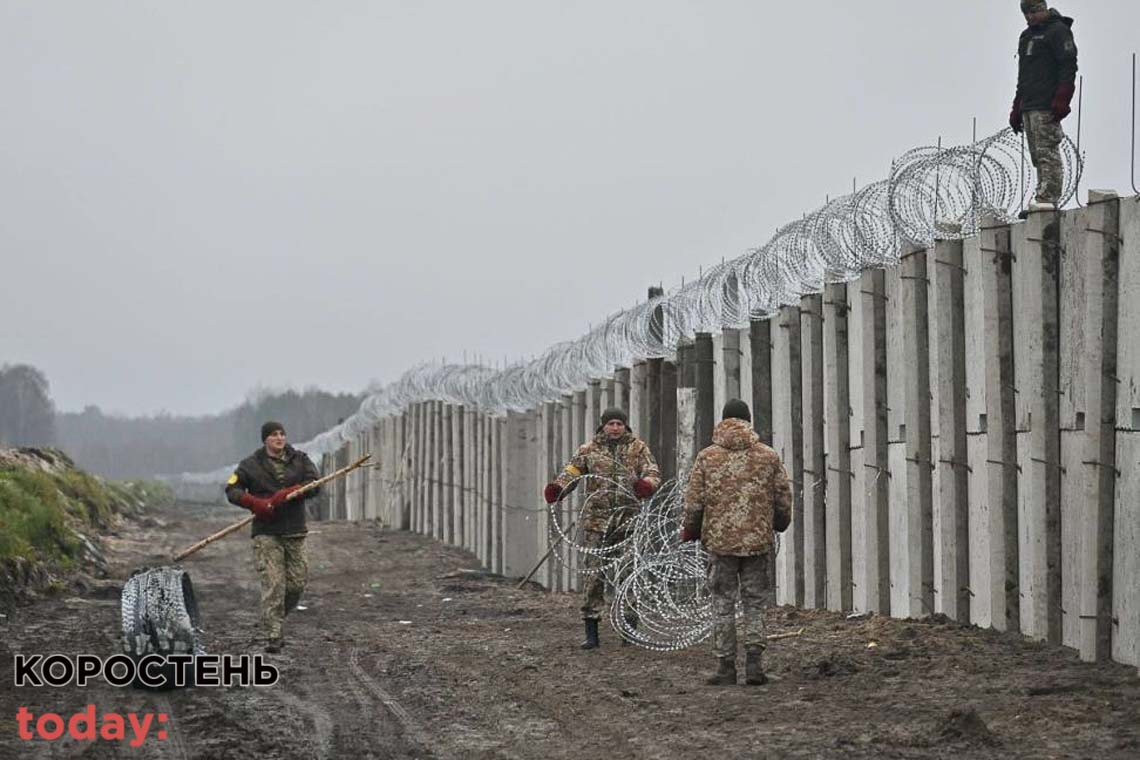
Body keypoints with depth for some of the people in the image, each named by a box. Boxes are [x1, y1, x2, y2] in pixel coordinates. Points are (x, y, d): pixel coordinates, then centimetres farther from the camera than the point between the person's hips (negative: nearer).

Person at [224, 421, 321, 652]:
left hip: (295, 532, 3)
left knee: (296, 583, 4)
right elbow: (232, 490, 1)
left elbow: (314, 484, -4)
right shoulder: (251, 464, 5)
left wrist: (287, 494, -18)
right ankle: (273, 635, -11)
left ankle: (275, 620, 28)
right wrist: (255, 503, -16)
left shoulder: (299, 460, 9)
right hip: (266, 532, -3)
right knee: (273, 584, -11)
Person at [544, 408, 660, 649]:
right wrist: (557, 488, -22)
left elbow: (653, 472, 0)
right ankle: (591, 633, -2)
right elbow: (572, 471, 0)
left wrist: (647, 484, -24)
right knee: (594, 573, -5)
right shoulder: (589, 450, 7)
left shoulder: (638, 448, 9)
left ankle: (631, 629, 17)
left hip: (629, 520, 1)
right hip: (597, 520, -1)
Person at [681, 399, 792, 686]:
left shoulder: (707, 456, -1)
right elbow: (784, 499, 6)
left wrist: (689, 530, 14)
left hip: (719, 541, -1)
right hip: (757, 542, 1)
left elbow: (693, 501, -1)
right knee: (754, 603, 10)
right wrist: (779, 523, 25)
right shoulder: (768, 457, 2)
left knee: (723, 604, 6)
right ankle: (754, 661, -1)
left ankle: (726, 666, 6)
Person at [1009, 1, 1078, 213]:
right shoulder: (1026, 37, 25)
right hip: (1029, 106, 9)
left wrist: (1061, 100, -20)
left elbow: (1068, 67, -11)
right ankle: (1046, 198, 2)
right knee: (1038, 155, 4)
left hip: (1047, 106, -9)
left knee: (1047, 152, -13)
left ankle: (1047, 197, -18)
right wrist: (1017, 108, 21)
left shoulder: (1058, 31, -2)